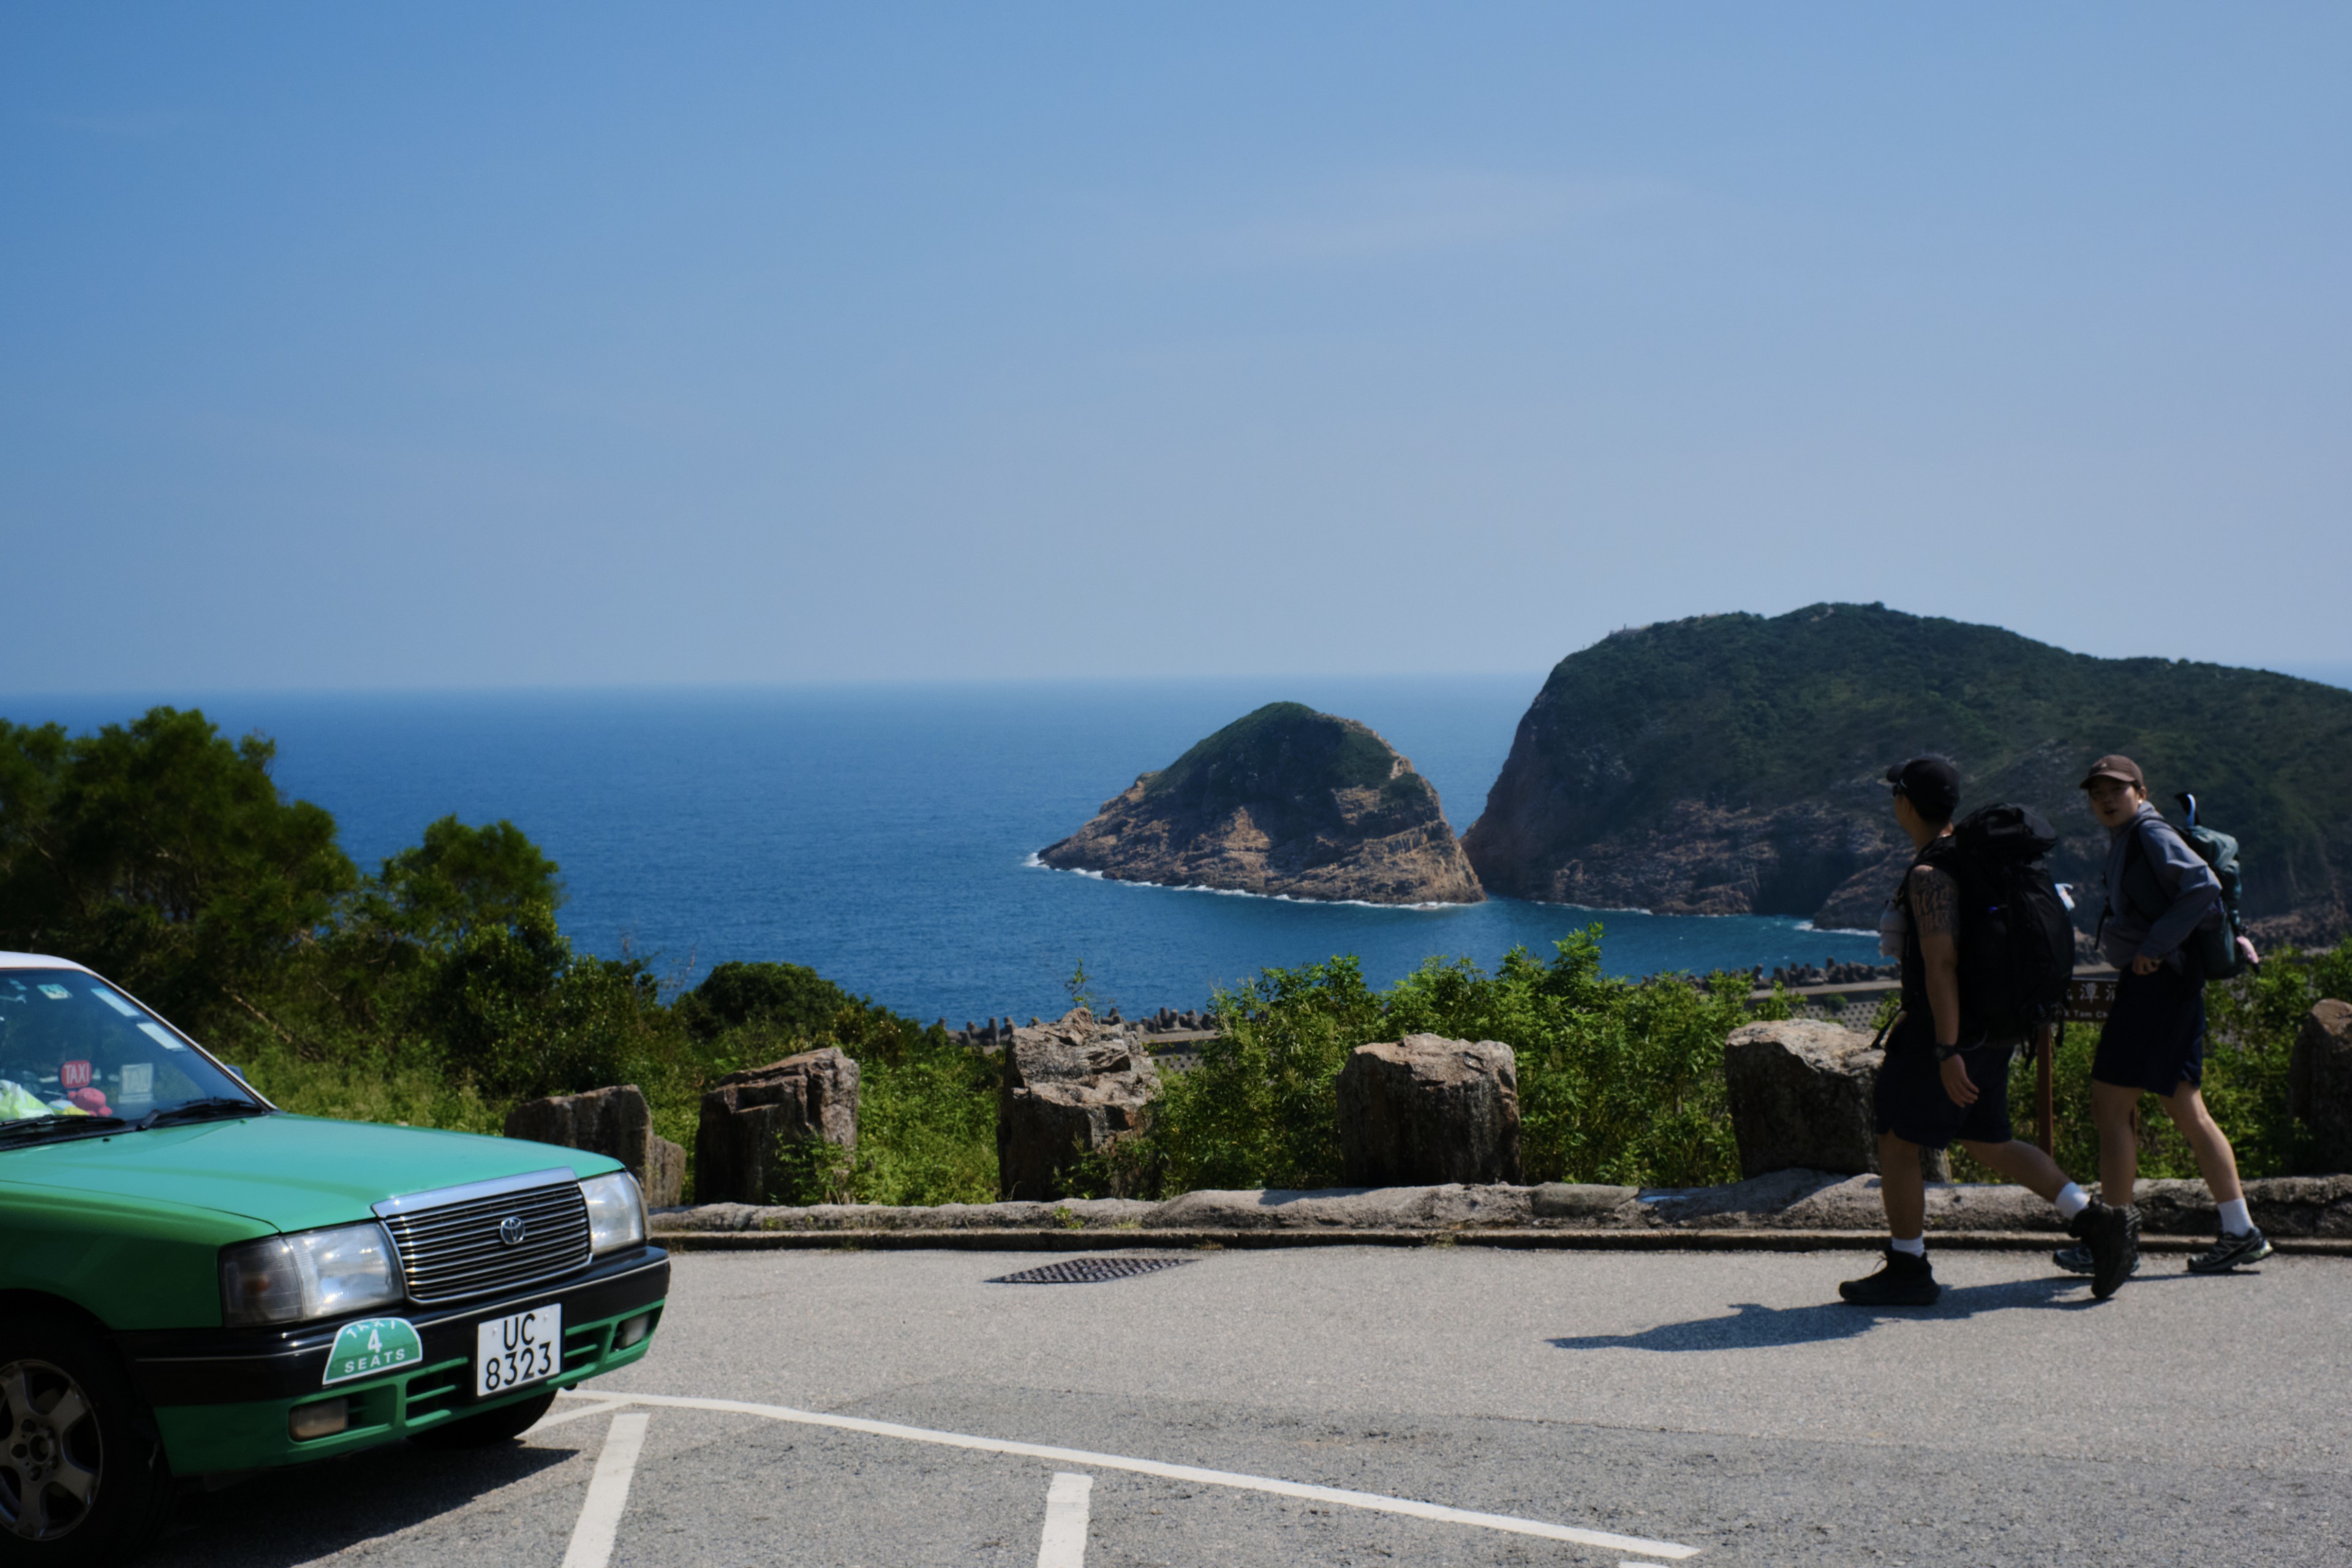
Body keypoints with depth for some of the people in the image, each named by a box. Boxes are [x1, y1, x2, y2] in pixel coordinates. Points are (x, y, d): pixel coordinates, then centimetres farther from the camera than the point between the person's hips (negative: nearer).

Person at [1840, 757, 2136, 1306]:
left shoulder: (1928, 875, -19)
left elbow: (1942, 963, -25)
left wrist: (1946, 1052, -26)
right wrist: (1911, 1018, 28)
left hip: (1947, 1031, -10)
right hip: (1989, 1029, 10)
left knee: (1896, 1142, 2)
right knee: (1988, 1144, 16)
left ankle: (1908, 1271, 9)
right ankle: (2096, 1223, 9)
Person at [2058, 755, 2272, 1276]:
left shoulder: (2152, 835, -10)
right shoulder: (2124, 842, 18)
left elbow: (2203, 885, -24)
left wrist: (2153, 947, -21)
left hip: (2156, 983, -10)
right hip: (2153, 985, 10)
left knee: (2110, 1108, -7)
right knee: (2188, 1113, 10)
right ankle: (2241, 1233, 12)